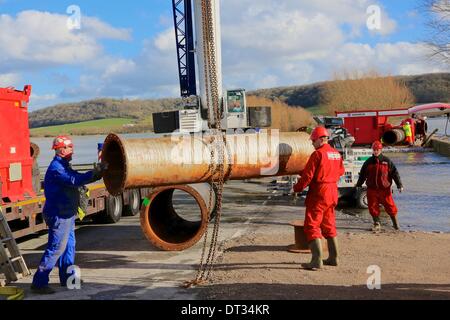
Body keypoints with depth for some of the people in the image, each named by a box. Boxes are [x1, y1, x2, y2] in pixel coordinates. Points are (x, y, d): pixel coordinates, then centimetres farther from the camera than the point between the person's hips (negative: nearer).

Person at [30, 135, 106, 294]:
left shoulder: (63, 166, 16)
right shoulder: (56, 167, -17)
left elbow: (77, 178, 14)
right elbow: (74, 180, -28)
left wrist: (97, 173, 4)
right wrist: (94, 173, -26)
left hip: (66, 214, 11)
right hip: (59, 215, -11)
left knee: (69, 245, 17)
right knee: (56, 248, -9)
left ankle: (67, 278, 27)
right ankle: (39, 283, -4)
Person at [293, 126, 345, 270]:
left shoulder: (318, 154, -16)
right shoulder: (337, 154, 8)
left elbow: (307, 175, -17)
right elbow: (340, 172, 18)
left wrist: (297, 189, -4)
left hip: (318, 193, -8)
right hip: (332, 193, 8)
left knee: (312, 226, -4)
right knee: (329, 225, 18)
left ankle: (317, 260, -9)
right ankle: (333, 257, 24)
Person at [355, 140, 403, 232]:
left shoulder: (387, 161, 0)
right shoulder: (368, 162, 7)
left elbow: (395, 173, 0)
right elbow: (362, 174, 16)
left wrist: (399, 185, -5)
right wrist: (358, 185, 18)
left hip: (384, 189, -2)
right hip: (372, 189, 2)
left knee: (390, 206, 2)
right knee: (373, 207, 3)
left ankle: (395, 223, 21)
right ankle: (377, 224, 18)